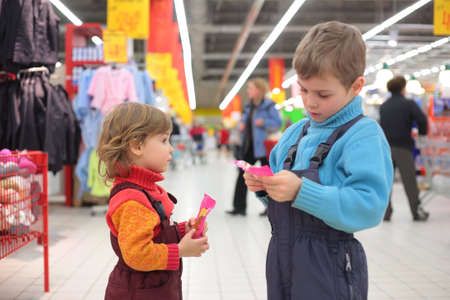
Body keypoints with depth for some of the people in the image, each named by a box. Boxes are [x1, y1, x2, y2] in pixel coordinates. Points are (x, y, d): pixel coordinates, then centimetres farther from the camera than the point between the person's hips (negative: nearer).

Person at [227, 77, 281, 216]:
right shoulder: (249, 107, 13)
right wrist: (241, 125, 2)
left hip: (262, 146, -7)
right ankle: (239, 207, 9)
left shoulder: (268, 106, -9)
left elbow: (278, 123, -13)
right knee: (242, 174, 4)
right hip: (248, 146, 7)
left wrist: (264, 122, -25)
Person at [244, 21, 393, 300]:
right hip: (281, 257, 7)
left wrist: (300, 191, -30)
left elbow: (369, 206, -25)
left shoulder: (364, 135, -13)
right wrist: (264, 186, -3)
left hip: (329, 269, -6)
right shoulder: (295, 132, 10)